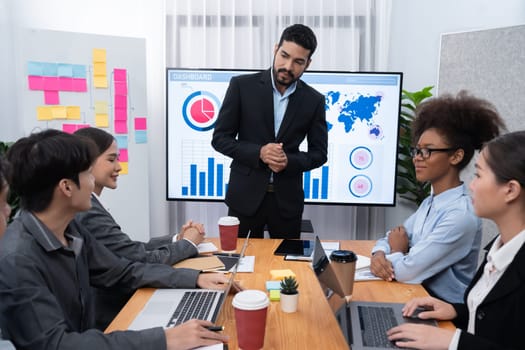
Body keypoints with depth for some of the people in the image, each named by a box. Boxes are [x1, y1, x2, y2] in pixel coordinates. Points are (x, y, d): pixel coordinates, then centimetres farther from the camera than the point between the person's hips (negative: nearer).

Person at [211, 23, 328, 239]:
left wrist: (289, 161, -16)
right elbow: (220, 138, -3)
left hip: (287, 199, 2)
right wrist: (258, 152, -19)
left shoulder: (314, 100, 0)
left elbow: (319, 153, 4)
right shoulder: (242, 86, -5)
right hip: (245, 195, -1)